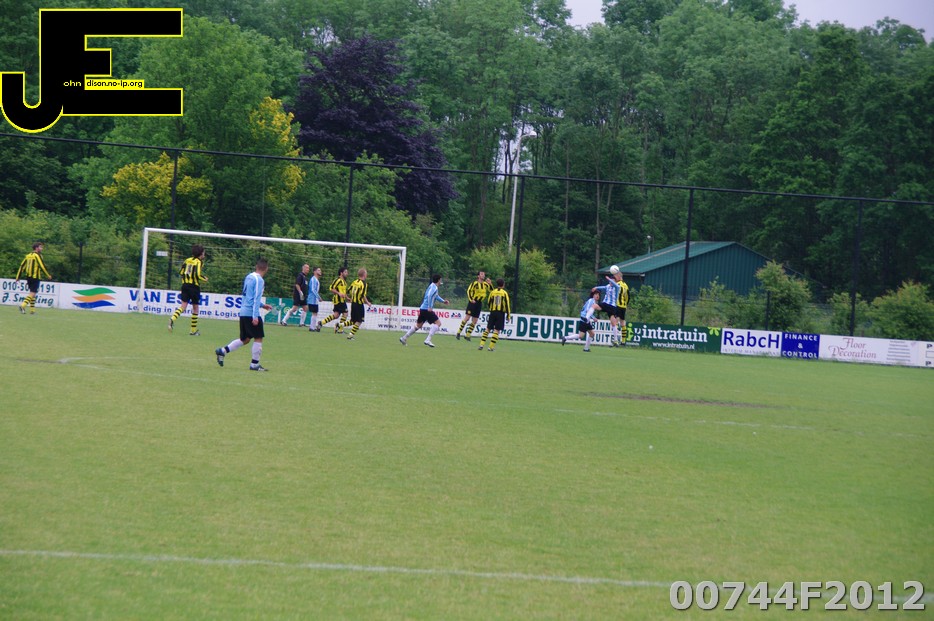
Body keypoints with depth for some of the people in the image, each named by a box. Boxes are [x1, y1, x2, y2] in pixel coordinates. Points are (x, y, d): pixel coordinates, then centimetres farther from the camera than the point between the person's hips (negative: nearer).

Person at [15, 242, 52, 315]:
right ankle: (23, 305, -25)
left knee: (32, 292, 16)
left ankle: (32, 310, 16)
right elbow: (42, 266, -14)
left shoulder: (28, 255, 13)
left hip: (28, 276, 8)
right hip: (35, 277, -8)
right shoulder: (37, 255, -8)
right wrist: (48, 275, -4)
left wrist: (18, 277, 14)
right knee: (33, 293, -8)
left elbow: (22, 266, 12)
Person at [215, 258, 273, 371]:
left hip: (243, 312, 8)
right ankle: (254, 364, 3)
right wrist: (255, 316, -21)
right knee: (258, 338, 1)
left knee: (245, 339, 16)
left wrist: (262, 305, 33)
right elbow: (256, 298, -18)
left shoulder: (248, 277, 14)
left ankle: (222, 351, 12)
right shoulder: (259, 280, -12)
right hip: (251, 313, -8)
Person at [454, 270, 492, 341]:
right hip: (473, 302, -6)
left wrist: (490, 284, -3)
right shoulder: (475, 283, -8)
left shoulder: (485, 284, 8)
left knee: (474, 321, 4)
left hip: (479, 303, 6)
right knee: (467, 318, -13)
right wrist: (471, 299, -18)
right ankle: (458, 333, -6)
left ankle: (467, 335, 11)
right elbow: (469, 291, -9)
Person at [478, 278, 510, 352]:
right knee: (497, 330, -1)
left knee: (488, 328, 10)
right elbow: (507, 305, -6)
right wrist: (508, 315, -1)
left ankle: (482, 344, 2)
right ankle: (491, 346, -6)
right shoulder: (504, 293, -3)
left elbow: (489, 302, 13)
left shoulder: (492, 292, 6)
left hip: (493, 312, 3)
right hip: (501, 313, -3)